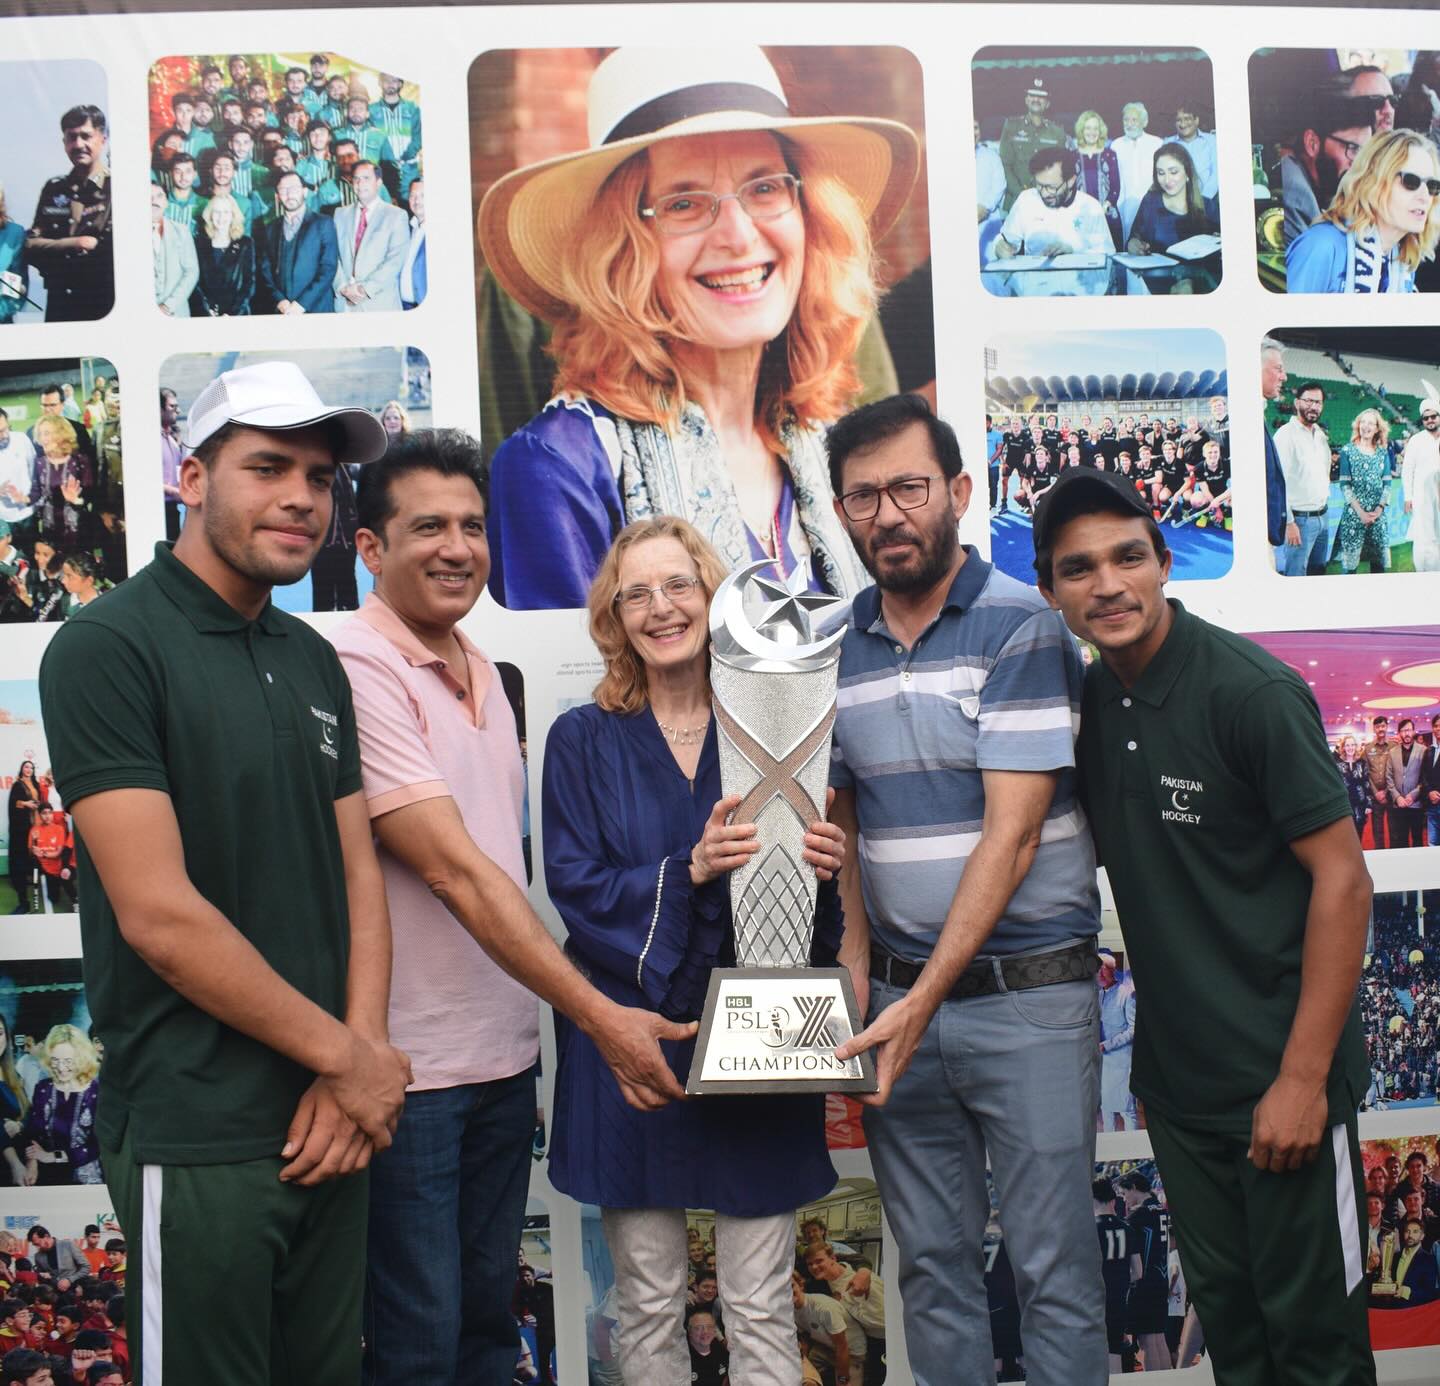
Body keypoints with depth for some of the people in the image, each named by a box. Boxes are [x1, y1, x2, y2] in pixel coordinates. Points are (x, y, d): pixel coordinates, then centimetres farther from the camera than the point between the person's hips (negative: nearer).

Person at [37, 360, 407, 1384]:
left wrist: (356, 1067, -6)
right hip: (199, 1136, -7)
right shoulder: (109, 649, -13)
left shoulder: (314, 661, 9)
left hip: (330, 1116, 7)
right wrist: (348, 1057, -12)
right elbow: (159, 917, -19)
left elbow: (357, 872, 8)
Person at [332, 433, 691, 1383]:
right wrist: (600, 1015, -22)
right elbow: (452, 870, -22)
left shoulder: (481, 672, 10)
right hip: (411, 1065, -7)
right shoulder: (358, 673, -17)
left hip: (505, 1052, 8)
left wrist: (540, 1015, 8)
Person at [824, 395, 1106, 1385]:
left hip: (1028, 996, -5)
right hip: (900, 998, 5)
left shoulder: (1022, 628, -10)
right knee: (932, 1263, 14)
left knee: (1054, 1269, 4)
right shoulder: (838, 647, 8)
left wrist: (923, 1002, -16)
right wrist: (857, 958, 1)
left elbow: (1011, 834, -15)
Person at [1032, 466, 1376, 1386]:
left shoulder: (1252, 690, -16)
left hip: (1279, 1075, -6)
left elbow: (1344, 881, -16)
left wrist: (1303, 1076, -18)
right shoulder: (1090, 704, 4)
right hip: (1177, 1078, 6)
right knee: (1225, 1311, 18)